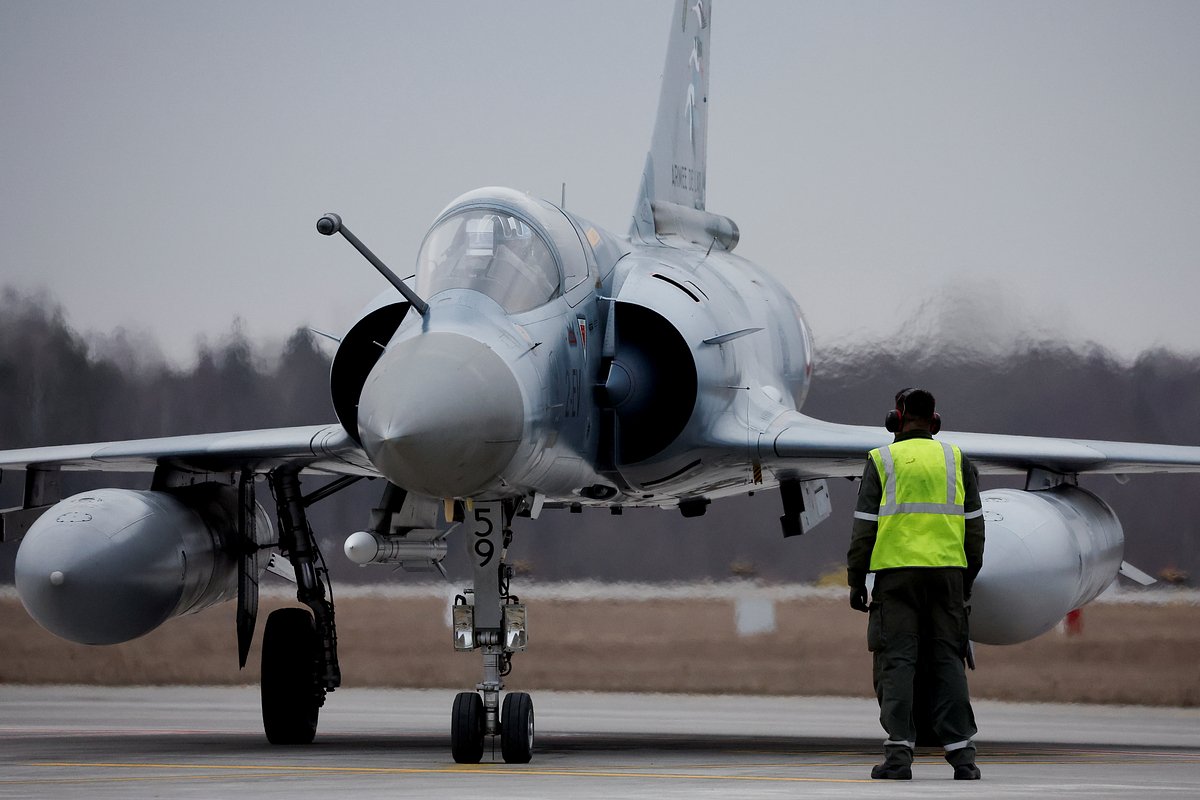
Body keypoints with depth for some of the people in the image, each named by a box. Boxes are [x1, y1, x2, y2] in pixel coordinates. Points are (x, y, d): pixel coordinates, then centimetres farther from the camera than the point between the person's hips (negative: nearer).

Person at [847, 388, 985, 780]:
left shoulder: (882, 461, 3)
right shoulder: (956, 459, 11)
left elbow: (865, 526, -1)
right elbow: (973, 525, 9)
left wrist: (855, 581, 3)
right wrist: (967, 579, 16)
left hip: (896, 573, -2)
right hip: (947, 572, 2)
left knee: (896, 661, -2)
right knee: (947, 661, 5)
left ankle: (899, 752, -10)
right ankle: (961, 754, -1)